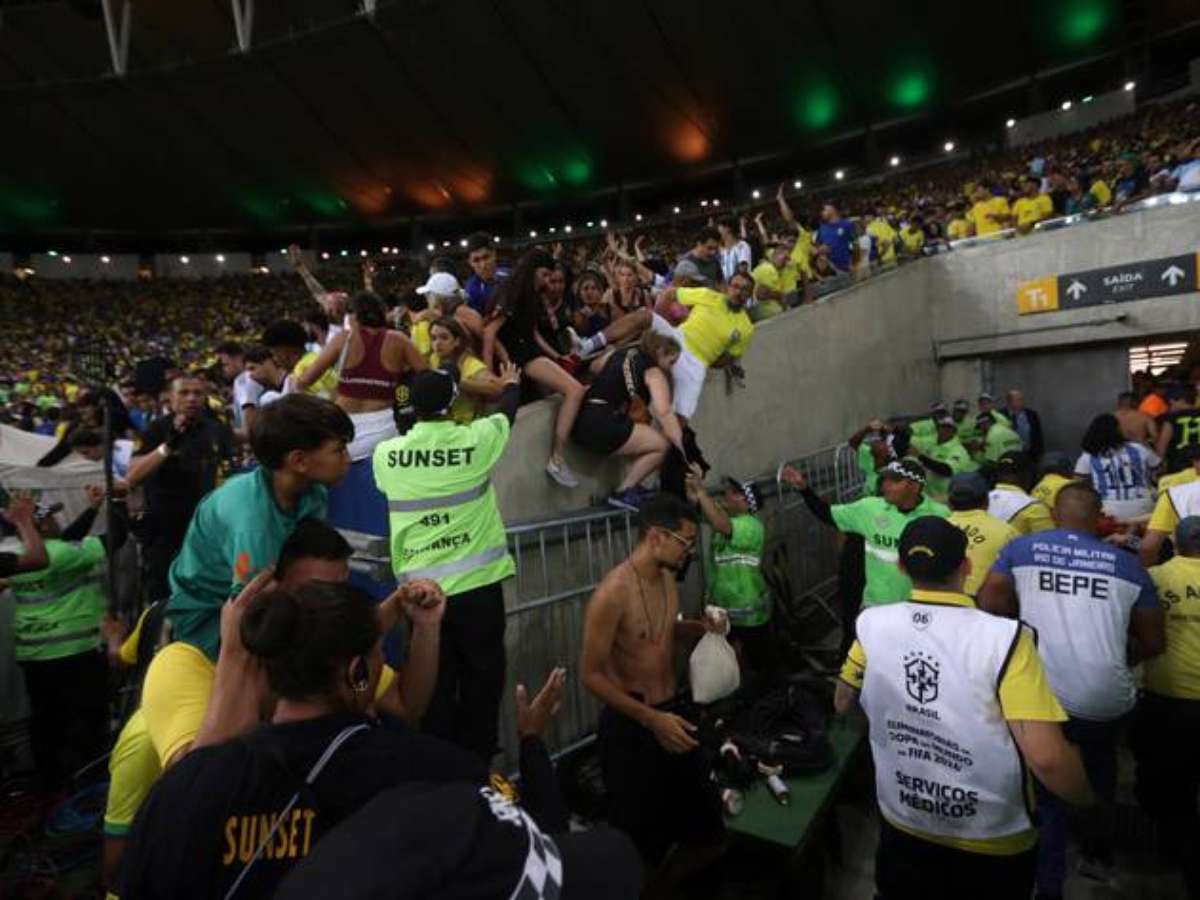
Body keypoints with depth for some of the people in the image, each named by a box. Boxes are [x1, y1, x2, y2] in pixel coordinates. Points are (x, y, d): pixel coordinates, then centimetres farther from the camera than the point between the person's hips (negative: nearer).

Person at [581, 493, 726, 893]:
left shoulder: (667, 578, 3)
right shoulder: (613, 593, -23)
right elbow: (591, 674, -19)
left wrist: (699, 627, 1)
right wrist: (651, 719, -23)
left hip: (674, 713, 8)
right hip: (631, 726, -8)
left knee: (709, 837, 17)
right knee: (641, 843, 7)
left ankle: (658, 887, 42)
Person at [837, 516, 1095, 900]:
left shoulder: (872, 625, -15)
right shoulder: (1004, 639, -26)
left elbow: (842, 703, 1)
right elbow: (1047, 758, -27)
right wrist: (1087, 800, -6)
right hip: (993, 846, -1)